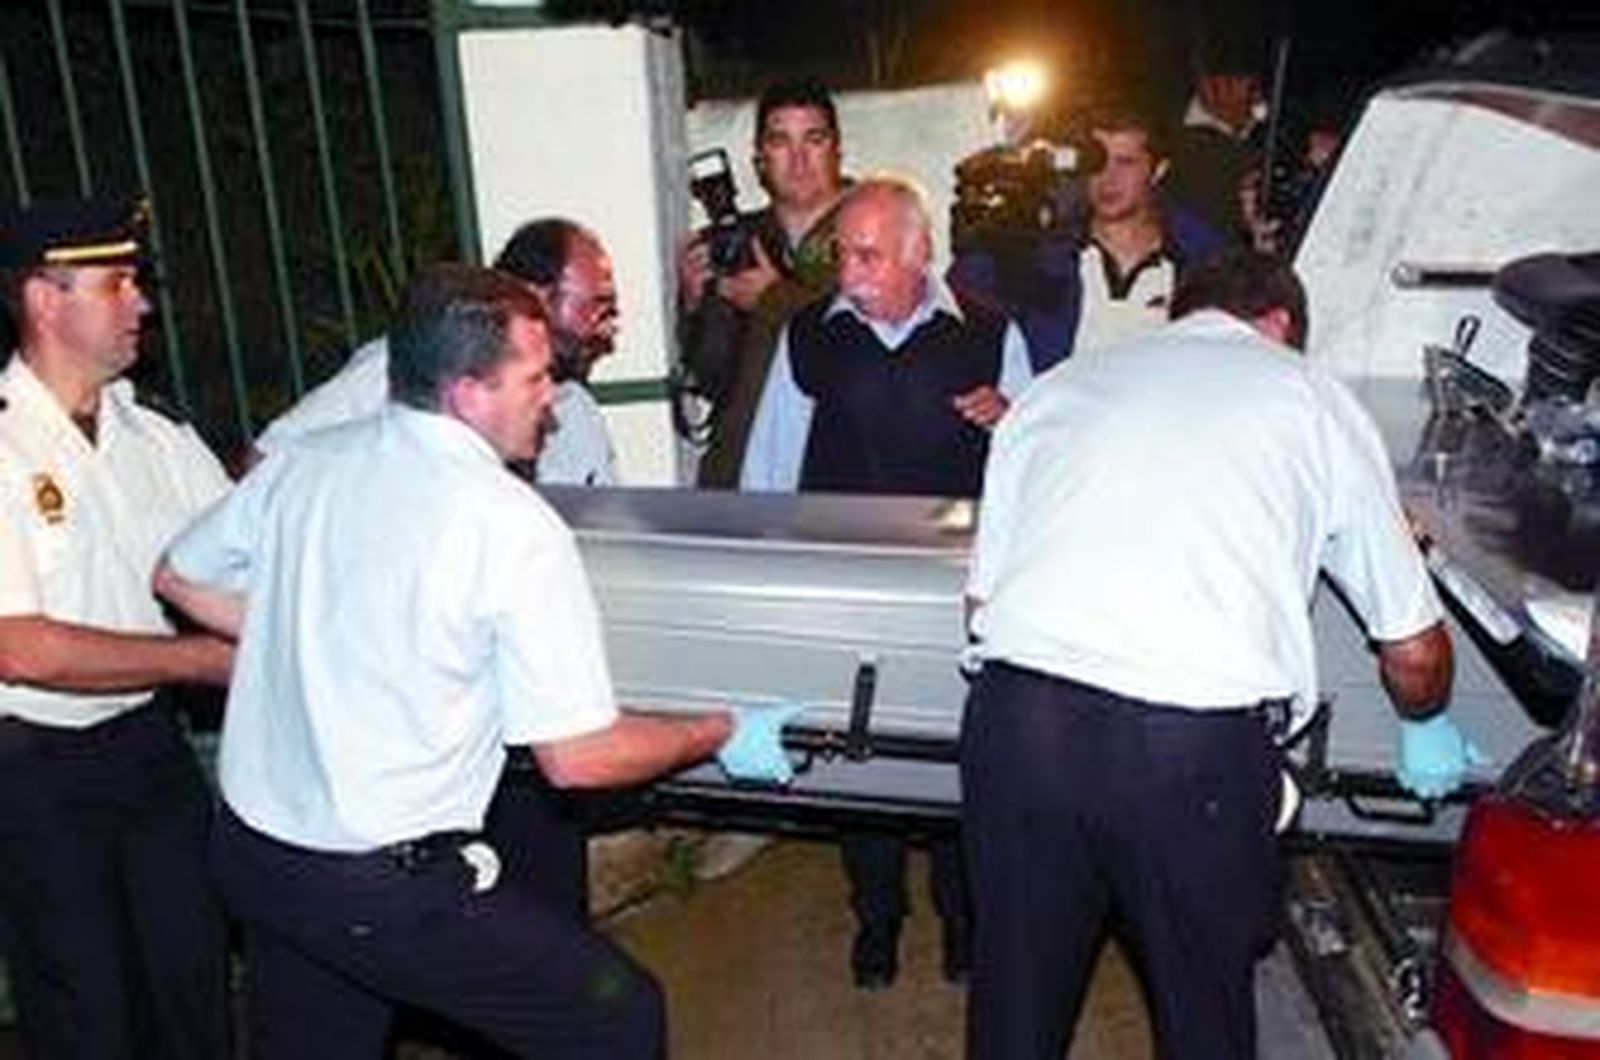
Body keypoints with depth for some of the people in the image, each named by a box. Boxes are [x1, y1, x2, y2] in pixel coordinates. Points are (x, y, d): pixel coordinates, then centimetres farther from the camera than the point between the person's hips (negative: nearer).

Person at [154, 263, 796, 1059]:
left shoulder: (302, 463, -1)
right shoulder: (516, 526, -19)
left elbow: (179, 578, 15)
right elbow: (578, 758, -18)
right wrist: (723, 734, -3)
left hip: (249, 849, 8)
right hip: (383, 888, -7)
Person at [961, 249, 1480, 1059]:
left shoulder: (1057, 387, 21)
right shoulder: (1309, 396, 15)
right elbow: (1413, 649, 18)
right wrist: (1428, 727, 39)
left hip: (1017, 711, 3)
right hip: (1196, 740, -2)